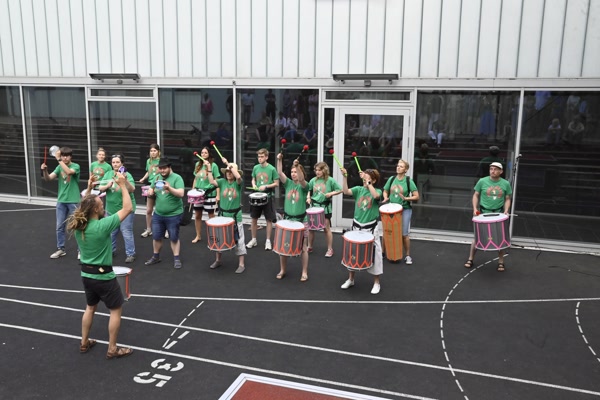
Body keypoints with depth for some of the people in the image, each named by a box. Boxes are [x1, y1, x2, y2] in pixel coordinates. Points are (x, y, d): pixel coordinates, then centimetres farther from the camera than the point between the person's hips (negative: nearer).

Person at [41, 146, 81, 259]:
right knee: (60, 227, 9)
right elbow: (49, 178, -4)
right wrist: (44, 171, -22)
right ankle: (60, 249, 21)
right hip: (61, 201, 5)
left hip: (73, 201, -5)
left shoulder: (76, 166, -7)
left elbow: (68, 171, -28)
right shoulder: (59, 167, 6)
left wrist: (59, 159, -29)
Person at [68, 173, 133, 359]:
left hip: (86, 274, 7)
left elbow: (84, 207, 18)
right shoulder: (102, 225, -25)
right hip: (103, 276, -7)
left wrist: (89, 189, 13)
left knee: (90, 307, 27)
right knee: (116, 310, 9)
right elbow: (128, 209, -20)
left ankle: (84, 343, 37)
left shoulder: (78, 225, -5)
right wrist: (123, 185, -15)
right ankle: (112, 349, 15)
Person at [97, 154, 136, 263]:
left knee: (126, 232, -5)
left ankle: (130, 254, 5)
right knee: (110, 232, 18)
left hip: (125, 209, -6)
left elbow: (132, 190, -26)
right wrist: (107, 186, -21)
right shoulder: (108, 174, 2)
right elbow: (100, 188, 0)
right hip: (111, 209, 6)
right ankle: (111, 251, 35)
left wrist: (125, 180, -42)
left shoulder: (127, 175, -13)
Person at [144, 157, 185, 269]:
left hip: (173, 215, -6)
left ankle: (176, 258, 17)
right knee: (156, 237, 15)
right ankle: (156, 256, 32)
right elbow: (151, 190, 17)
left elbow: (181, 194, -22)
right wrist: (150, 191, -6)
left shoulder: (177, 178, -12)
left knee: (174, 238, 6)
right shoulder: (158, 178, 7)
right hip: (158, 214, 6)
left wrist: (169, 188, -36)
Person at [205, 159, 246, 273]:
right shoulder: (222, 181, -1)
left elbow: (238, 176, -30)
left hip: (235, 216, -3)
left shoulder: (238, 183, -8)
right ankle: (218, 260, 33)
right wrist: (209, 167, -20)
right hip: (222, 214, 3)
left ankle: (241, 264, 10)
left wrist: (228, 163, -28)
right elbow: (212, 181, -16)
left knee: (239, 240, 2)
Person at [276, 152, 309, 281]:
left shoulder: (304, 186, -7)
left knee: (303, 247, 4)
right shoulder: (288, 183, 2)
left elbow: (301, 179, -30)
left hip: (301, 220, -3)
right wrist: (279, 160, -26)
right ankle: (282, 270, 23)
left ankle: (304, 273, 14)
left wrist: (297, 166, -43)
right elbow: (280, 173, -12)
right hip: (287, 219, 4)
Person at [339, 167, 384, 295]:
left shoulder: (377, 191, -6)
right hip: (356, 227, 3)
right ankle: (350, 279, 28)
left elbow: (375, 195, -30)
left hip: (371, 228, -3)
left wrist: (368, 183, -24)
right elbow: (346, 191, -16)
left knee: (373, 254, 2)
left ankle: (377, 282, 18)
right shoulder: (358, 189, 2)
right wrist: (345, 177, -27)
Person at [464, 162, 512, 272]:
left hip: (499, 213, 1)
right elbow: (476, 195, 2)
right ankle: (470, 259, 15)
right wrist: (475, 208, -10)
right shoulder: (482, 181, -5)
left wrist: (506, 210, -9)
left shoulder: (505, 184, -1)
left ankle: (501, 262, 17)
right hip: (483, 212, -1)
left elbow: (507, 199, 6)